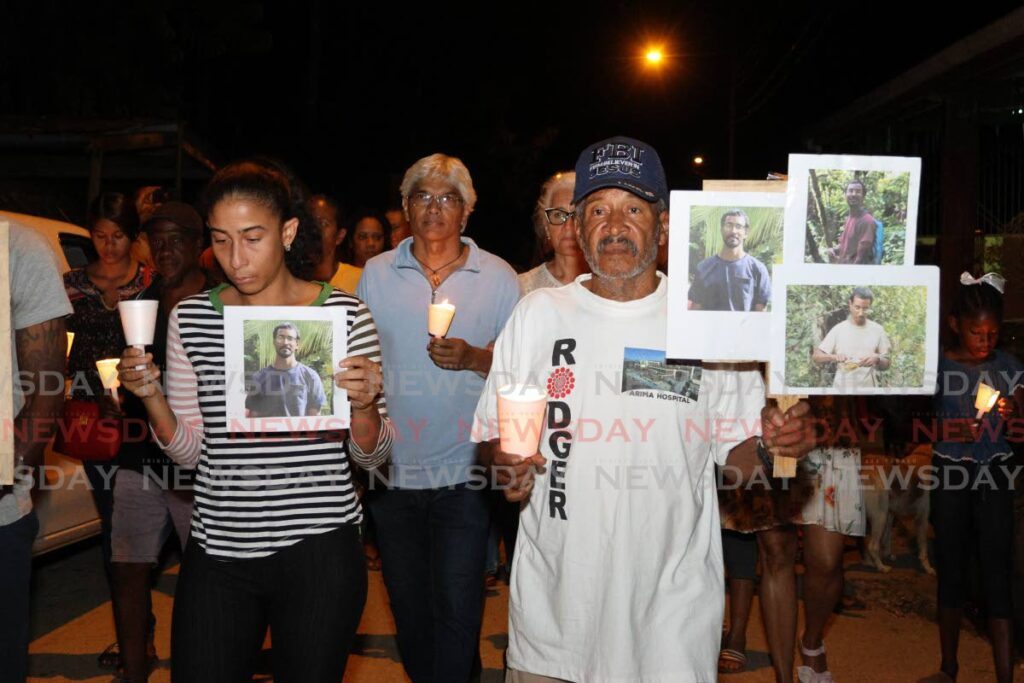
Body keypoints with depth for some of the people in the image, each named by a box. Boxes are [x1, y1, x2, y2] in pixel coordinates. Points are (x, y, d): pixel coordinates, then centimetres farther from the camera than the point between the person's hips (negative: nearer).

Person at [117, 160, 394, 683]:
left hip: (318, 552, -2)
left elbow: (371, 456, -1)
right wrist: (150, 396, -9)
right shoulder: (190, 318, 2)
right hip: (216, 553, 2)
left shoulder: (343, 314, -6)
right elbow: (189, 451, 8)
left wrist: (364, 404, -21)